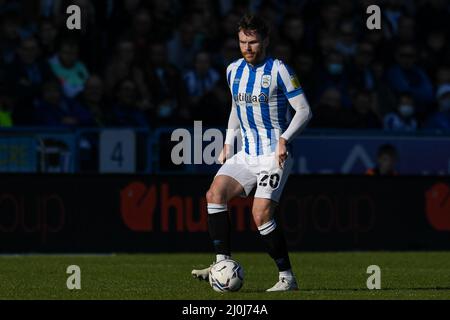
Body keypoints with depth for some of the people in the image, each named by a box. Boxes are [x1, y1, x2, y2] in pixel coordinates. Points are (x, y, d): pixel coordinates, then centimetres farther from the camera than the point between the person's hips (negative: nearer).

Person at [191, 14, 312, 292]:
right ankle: (223, 265, -13)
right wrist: (228, 143, 16)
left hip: (274, 155, -7)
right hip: (246, 154, 7)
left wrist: (285, 139, -22)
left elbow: (304, 110, -10)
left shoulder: (279, 70, -10)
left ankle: (287, 277, -7)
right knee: (216, 193, -14)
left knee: (261, 214, -17)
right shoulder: (234, 70, 10)